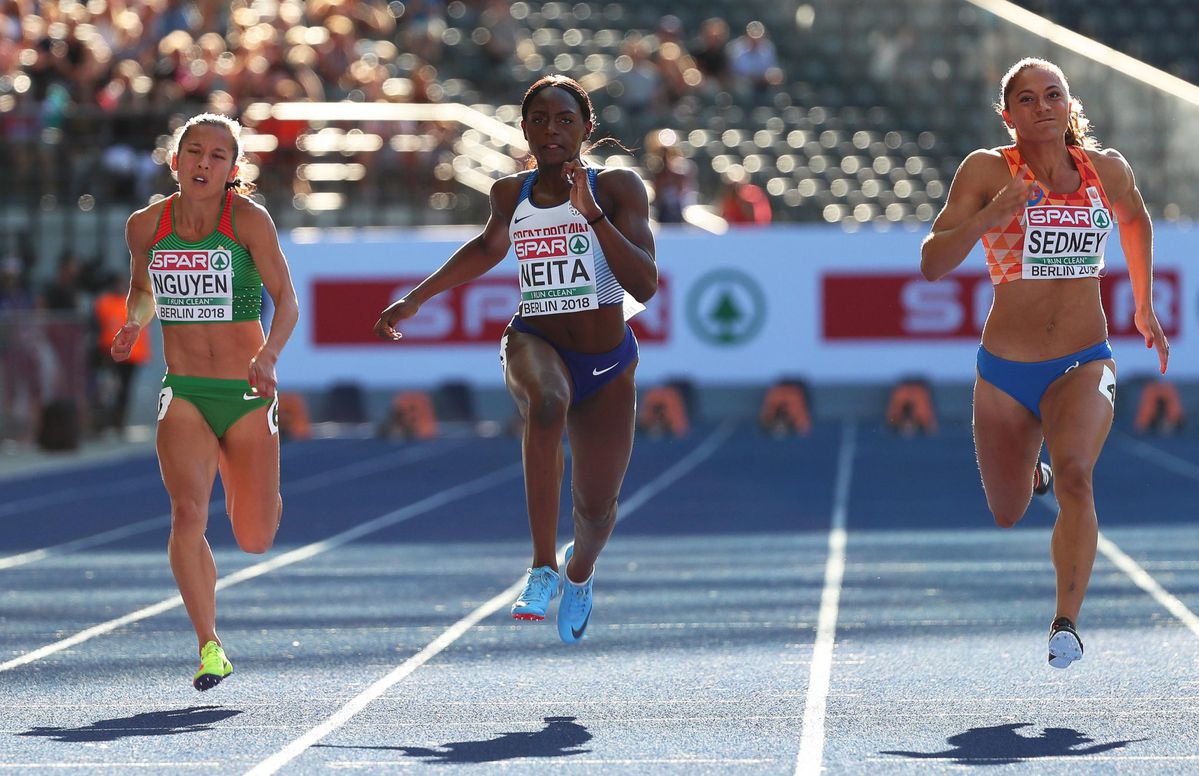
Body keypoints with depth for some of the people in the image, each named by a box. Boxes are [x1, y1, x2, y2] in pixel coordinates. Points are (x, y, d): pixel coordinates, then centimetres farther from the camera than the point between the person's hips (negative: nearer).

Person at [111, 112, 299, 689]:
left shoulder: (248, 218, -9)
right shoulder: (147, 225, 1)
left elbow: (286, 300, -8)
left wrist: (268, 355, -26)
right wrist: (134, 322, -2)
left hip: (247, 392, -1)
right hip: (184, 392, 1)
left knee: (254, 540, 6)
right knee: (188, 512, -21)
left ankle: (255, 497, 44)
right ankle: (209, 648, -12)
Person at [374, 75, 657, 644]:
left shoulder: (618, 188, -10)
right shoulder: (511, 193, 1)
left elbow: (645, 285, -21)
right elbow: (488, 247, 23)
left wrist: (590, 212, -29)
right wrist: (416, 298, 22)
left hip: (607, 364, 0)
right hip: (535, 344, 0)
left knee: (596, 508, 7)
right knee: (547, 401, -39)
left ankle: (579, 572, 48)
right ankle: (542, 566, -34)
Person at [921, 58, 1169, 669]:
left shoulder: (1107, 170, 1)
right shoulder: (989, 170, -8)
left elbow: (1135, 222, 25)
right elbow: (932, 263, -16)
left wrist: (1144, 308, 26)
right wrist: (990, 217, -31)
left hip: (1085, 363, 0)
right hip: (1006, 367, 0)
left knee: (1075, 473, -29)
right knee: (1007, 515, 14)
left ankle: (1066, 624, -29)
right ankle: (1031, 473, 51)